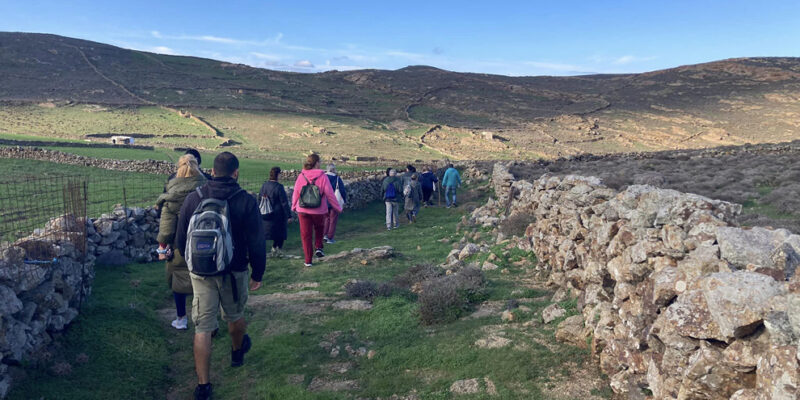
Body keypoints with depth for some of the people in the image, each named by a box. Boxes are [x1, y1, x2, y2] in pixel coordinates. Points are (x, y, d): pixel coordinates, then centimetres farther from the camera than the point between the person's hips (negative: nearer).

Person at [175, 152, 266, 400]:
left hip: (201, 272, 1)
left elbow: (180, 240, 4)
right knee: (235, 316, 23)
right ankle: (238, 352, 49)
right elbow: (257, 243, -10)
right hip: (234, 272, -1)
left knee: (202, 328, 5)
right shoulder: (246, 202, -12)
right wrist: (257, 274, 2)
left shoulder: (193, 198, -4)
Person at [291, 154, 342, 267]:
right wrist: (338, 208, 5)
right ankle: (318, 248, 11)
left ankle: (308, 260, 12)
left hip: (303, 211, 1)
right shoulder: (322, 177, -12)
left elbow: (295, 193, 4)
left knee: (306, 235, 10)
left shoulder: (301, 176, -5)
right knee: (319, 229, 28)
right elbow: (330, 194, -8)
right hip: (319, 211, -1)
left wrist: (294, 206, 21)